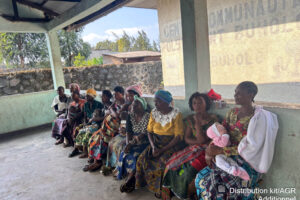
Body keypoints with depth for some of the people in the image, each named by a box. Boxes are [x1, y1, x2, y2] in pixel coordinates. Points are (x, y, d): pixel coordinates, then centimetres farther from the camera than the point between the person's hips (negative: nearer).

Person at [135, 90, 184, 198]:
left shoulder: (176, 114, -13)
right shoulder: (154, 112, 2)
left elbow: (178, 136, -14)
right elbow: (149, 131, 5)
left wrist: (162, 150, -19)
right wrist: (153, 146, -12)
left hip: (170, 145, -4)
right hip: (156, 143, 5)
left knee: (161, 163, -25)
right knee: (142, 159, -16)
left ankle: (160, 189, 2)